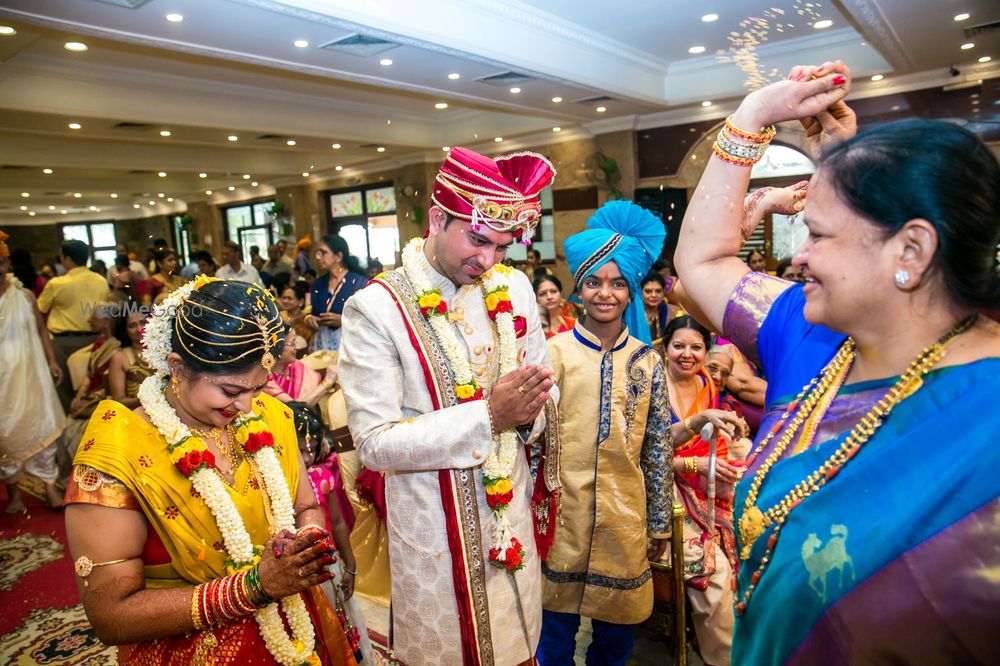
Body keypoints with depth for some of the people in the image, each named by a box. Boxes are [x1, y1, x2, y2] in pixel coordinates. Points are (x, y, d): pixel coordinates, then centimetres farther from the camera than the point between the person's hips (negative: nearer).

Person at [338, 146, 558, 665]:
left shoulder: (513, 287, -1)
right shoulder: (376, 309, -17)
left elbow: (545, 398, 7)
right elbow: (374, 444, -20)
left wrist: (530, 412, -16)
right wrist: (487, 415, -27)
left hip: (509, 512, 4)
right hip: (431, 527, -4)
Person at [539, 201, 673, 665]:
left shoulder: (646, 360, 1)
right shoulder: (554, 352, -6)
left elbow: (658, 448, 5)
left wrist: (659, 523, 7)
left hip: (626, 521, 2)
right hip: (562, 518, -2)